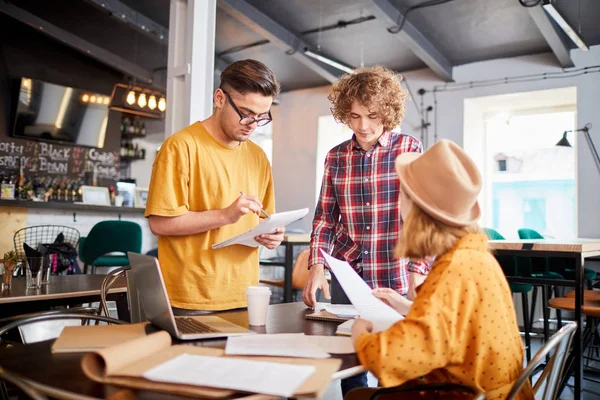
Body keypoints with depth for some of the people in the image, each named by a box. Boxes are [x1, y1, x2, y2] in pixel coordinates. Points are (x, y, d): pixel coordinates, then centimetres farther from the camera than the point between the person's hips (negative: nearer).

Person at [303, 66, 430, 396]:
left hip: (396, 280, -3)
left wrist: (417, 276, -17)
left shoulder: (409, 149, -4)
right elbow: (325, 217, 6)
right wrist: (316, 266, -9)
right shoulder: (336, 157, 5)